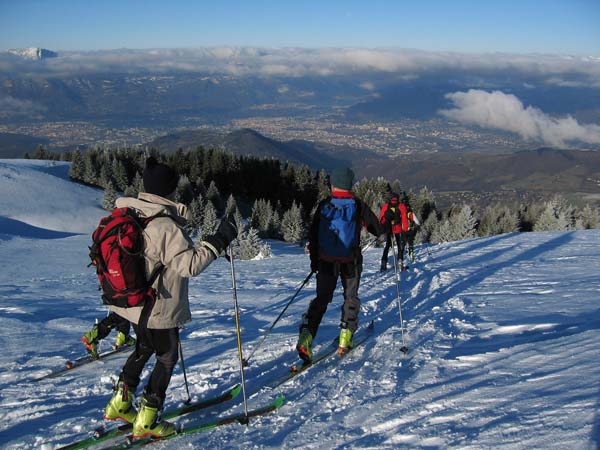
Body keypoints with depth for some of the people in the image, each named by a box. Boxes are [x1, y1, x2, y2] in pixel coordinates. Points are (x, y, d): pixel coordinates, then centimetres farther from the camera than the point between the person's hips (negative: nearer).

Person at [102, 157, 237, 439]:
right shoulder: (165, 226, -26)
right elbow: (189, 264, -27)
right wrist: (218, 241, -21)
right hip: (157, 309, -8)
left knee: (144, 348, 28)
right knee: (167, 357, 11)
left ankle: (120, 404, 37)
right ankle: (146, 421, 18)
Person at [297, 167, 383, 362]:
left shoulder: (324, 205, 0)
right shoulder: (357, 206, -4)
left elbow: (312, 236, 4)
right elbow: (378, 229, 3)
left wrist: (314, 261, 16)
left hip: (326, 261, 1)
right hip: (350, 262, -1)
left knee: (321, 298, 9)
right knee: (351, 297, 17)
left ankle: (306, 335, -9)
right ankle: (345, 337, 12)